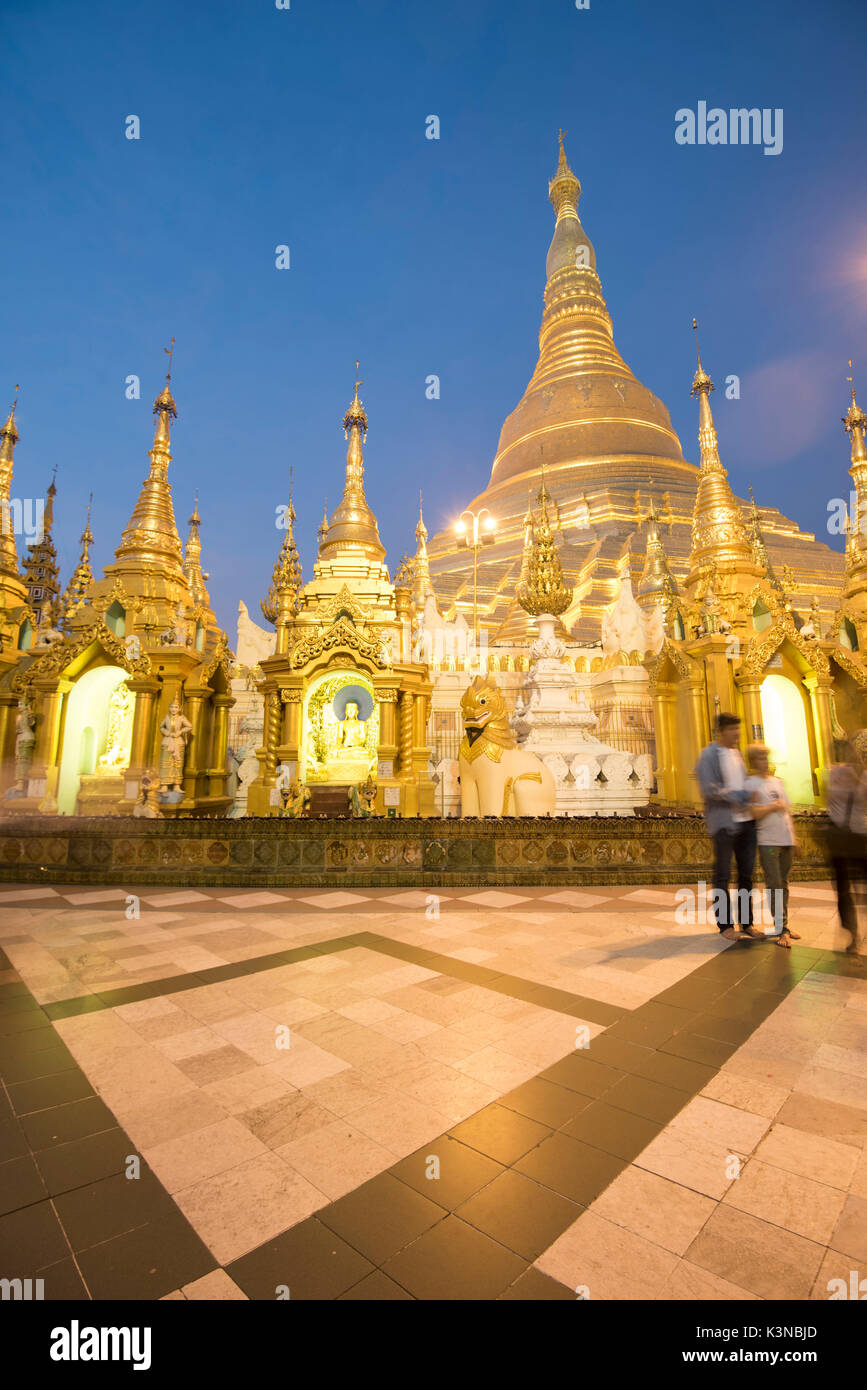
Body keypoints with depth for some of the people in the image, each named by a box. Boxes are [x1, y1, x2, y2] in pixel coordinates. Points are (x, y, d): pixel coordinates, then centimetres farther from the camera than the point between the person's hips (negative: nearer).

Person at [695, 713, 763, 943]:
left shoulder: (737, 753, 16)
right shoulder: (709, 755, -7)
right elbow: (708, 789, -15)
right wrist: (735, 796, -21)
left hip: (745, 820, 7)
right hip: (724, 822, -7)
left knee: (747, 874, 12)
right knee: (722, 875, 1)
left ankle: (747, 923, 23)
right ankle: (725, 925, 11)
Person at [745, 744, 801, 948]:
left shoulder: (777, 782, 16)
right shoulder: (751, 784, -5)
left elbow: (787, 811, 20)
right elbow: (753, 813, -15)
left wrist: (793, 836, 17)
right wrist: (774, 806, -7)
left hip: (787, 840, 7)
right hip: (768, 841, -6)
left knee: (783, 884, 12)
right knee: (774, 885, -7)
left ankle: (784, 925, 20)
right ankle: (781, 929, -4)